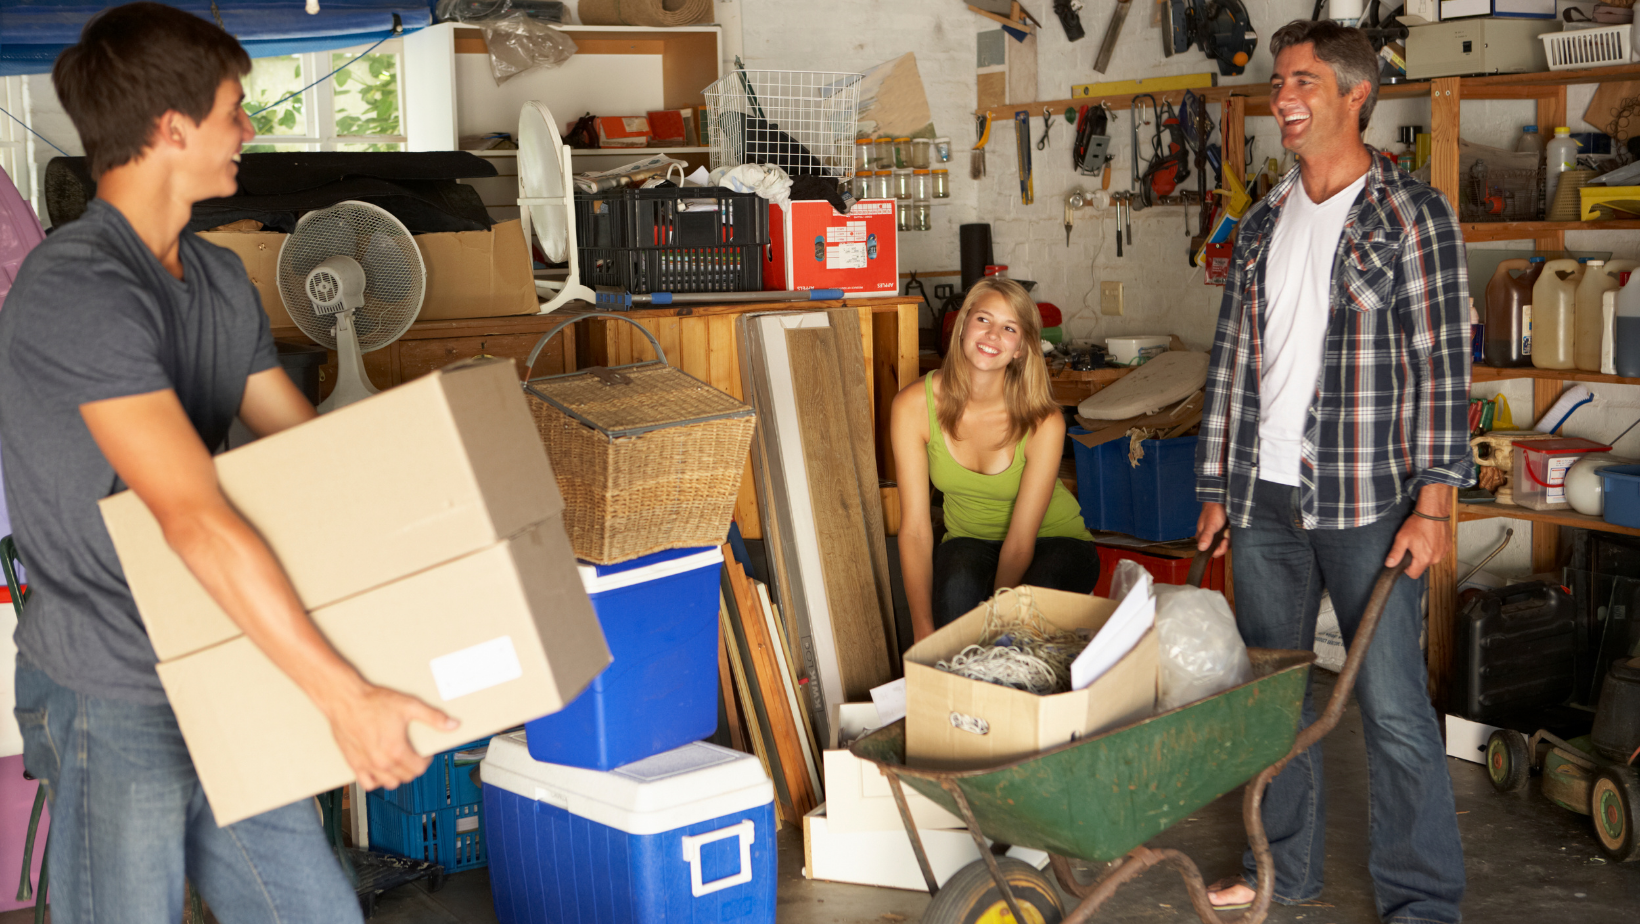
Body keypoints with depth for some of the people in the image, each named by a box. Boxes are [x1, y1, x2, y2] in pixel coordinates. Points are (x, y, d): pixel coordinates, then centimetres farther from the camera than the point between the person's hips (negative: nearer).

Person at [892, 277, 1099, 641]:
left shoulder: (1043, 422, -23)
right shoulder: (913, 405, -19)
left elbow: (1021, 540, -22)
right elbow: (915, 529, -19)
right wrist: (925, 633, -28)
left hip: (1053, 541, -1)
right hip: (970, 540, 1)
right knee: (958, 584, -34)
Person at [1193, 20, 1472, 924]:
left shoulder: (1412, 214, -4)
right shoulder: (1262, 224, 13)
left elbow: (1442, 365, -8)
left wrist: (1433, 503, -14)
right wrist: (1216, 488, 12)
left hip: (1368, 502, -5)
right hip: (1265, 500, 6)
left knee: (1392, 705, -2)